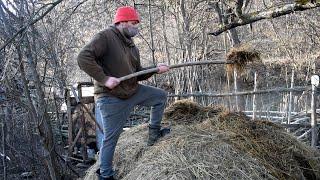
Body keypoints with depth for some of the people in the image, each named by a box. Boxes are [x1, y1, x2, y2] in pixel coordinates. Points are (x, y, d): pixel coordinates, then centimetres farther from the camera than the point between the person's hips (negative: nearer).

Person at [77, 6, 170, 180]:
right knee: (110, 138, 0)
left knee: (160, 95, 12)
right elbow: (83, 57, -25)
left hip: (133, 91, 8)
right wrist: (104, 78, -27)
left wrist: (155, 69, -1)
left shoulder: (131, 46, 11)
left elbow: (138, 73, 15)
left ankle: (154, 133, 23)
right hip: (111, 98, -8)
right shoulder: (105, 37, -14)